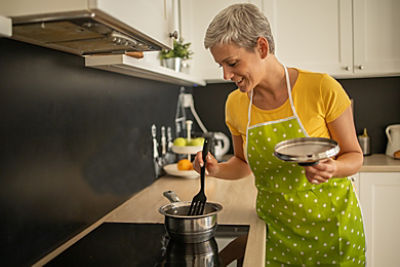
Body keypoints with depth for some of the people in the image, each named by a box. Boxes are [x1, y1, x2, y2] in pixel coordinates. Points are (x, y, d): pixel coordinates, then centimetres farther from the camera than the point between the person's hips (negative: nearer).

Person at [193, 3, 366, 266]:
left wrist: (332, 169, -28)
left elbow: (354, 155, -7)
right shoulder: (235, 104, -6)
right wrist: (218, 169, -11)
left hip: (331, 223, -2)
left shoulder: (322, 88, -18)